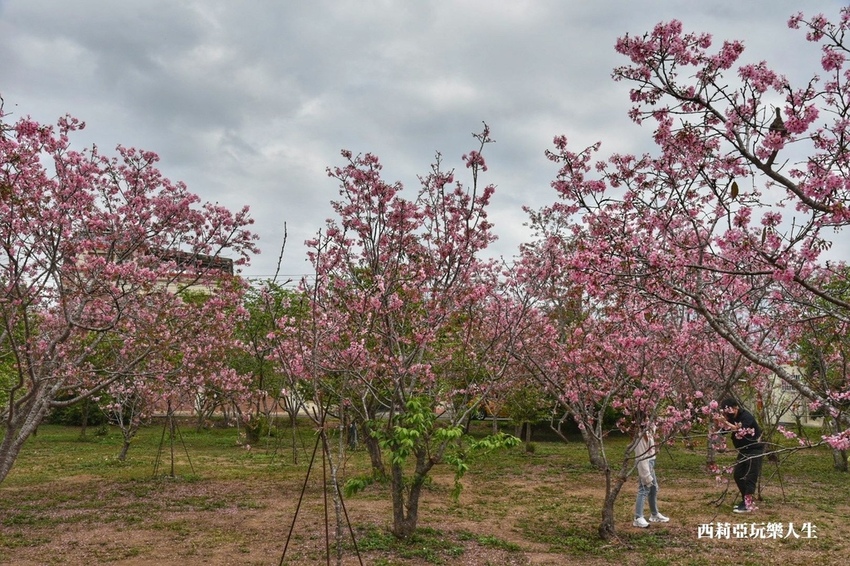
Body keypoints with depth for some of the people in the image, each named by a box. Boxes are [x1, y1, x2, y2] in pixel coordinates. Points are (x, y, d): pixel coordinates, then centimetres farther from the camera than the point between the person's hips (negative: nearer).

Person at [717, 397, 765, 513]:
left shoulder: (746, 416, -23)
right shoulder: (731, 417, -1)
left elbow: (740, 429, -38)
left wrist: (726, 422, -43)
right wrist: (720, 422, -22)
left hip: (755, 449, -8)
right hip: (743, 450, 8)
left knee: (750, 477, -10)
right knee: (737, 475, 9)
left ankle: (749, 505, -8)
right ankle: (746, 500, 20)